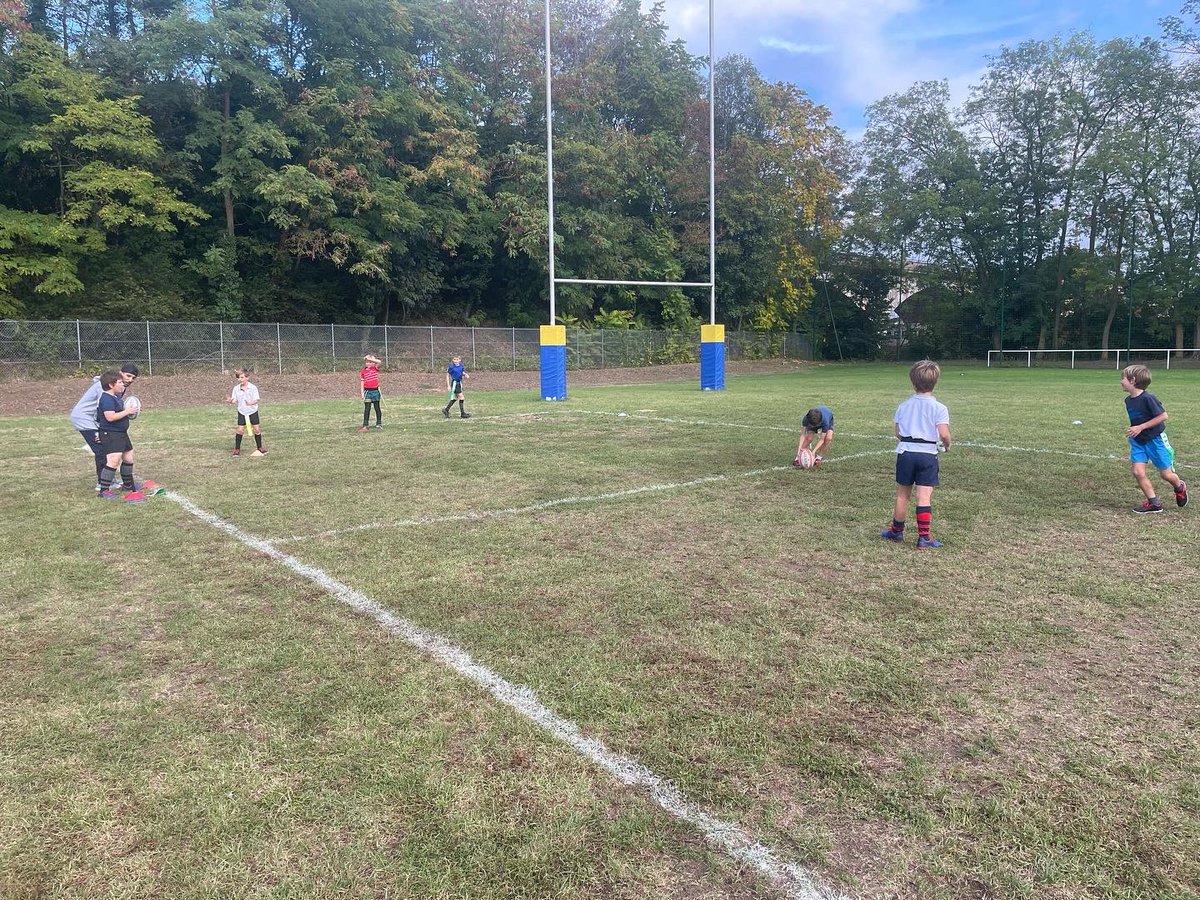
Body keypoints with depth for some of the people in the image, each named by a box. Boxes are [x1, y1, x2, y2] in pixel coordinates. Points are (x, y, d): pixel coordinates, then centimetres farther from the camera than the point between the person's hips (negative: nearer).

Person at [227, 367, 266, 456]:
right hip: (242, 412, 1)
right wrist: (230, 400, -25)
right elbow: (234, 400, -3)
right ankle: (237, 449, 6)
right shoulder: (236, 388, -5)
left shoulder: (253, 388, -12)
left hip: (253, 411, -1)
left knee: (257, 429, 2)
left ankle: (259, 448, 17)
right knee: (240, 430, -3)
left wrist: (251, 403, -36)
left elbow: (256, 400, -16)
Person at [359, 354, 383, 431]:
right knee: (367, 409, -3)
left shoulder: (375, 369, 3)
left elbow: (379, 361, -17)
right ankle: (365, 426, -5)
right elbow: (362, 383, 3)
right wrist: (362, 393, -4)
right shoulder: (363, 371, 3)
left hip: (375, 390, 1)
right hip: (367, 391, -1)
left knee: (377, 408, 10)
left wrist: (369, 358, -15)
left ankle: (379, 423, 23)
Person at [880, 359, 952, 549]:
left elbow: (898, 433, 5)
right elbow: (944, 434, -15)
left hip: (905, 452, 3)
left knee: (902, 494, 13)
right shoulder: (939, 408, -7)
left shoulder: (903, 406, 3)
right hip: (928, 454, -2)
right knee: (924, 496, -2)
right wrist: (947, 445, 6)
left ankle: (897, 531, 27)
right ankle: (924, 537, -1)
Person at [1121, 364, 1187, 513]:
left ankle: (1180, 487, 39)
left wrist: (1141, 427, -23)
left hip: (1155, 439, -6)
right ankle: (1154, 502, 4)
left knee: (1165, 474, 6)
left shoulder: (1147, 398, -23)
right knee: (1138, 472, -7)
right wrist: (1132, 431, 2)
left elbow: (1163, 416, -21)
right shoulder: (1128, 400, 0)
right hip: (1138, 441, 6)